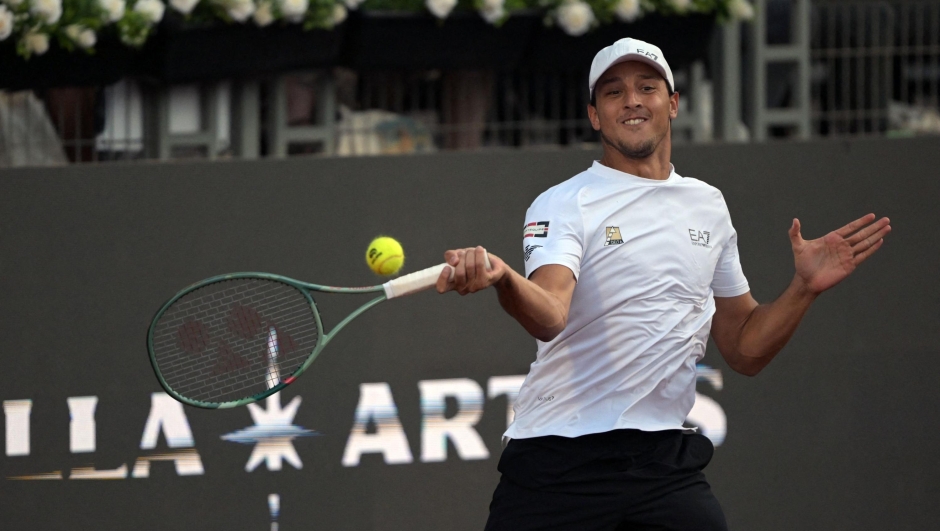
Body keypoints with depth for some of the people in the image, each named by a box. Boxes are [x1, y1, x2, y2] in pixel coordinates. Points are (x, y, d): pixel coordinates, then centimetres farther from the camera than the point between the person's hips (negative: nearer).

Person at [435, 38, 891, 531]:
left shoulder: (708, 206, 14)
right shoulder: (564, 204, -2)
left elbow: (744, 350, 19)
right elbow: (550, 316, -23)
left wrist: (805, 287, 4)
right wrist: (503, 280, -44)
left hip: (665, 464, 4)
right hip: (558, 458, -4)